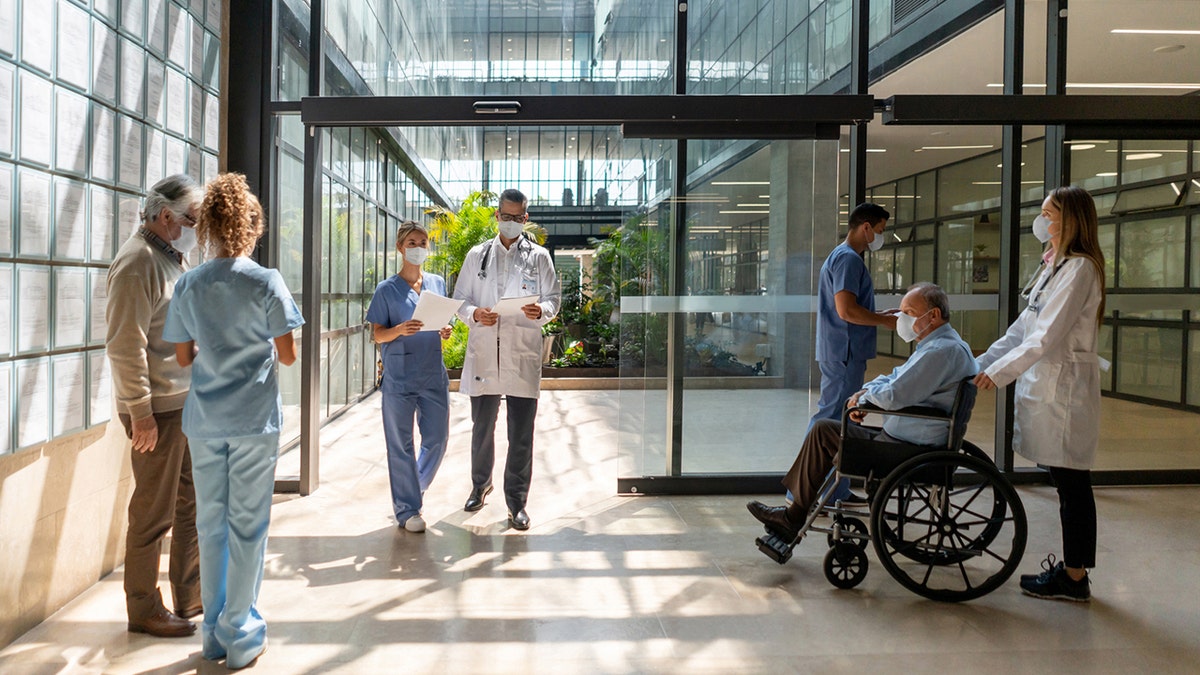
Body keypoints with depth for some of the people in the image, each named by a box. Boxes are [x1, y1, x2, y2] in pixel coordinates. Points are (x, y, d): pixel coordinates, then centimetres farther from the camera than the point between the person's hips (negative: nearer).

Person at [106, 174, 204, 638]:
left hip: (189, 403, 9)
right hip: (158, 408, -9)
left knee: (191, 504, 16)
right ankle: (144, 610, 18)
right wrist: (140, 412, -20)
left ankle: (190, 597, 30)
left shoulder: (175, 257, 14)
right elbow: (125, 344, -19)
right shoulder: (138, 261, -15)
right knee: (154, 513, 2)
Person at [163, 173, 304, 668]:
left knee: (210, 523, 12)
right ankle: (239, 637, 13)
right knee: (247, 525, 5)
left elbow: (184, 357, 6)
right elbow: (287, 356, -7)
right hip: (254, 420, -3)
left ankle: (213, 634, 23)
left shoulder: (188, 285, 1)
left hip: (204, 421, 3)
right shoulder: (267, 282, -9)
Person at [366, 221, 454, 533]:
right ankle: (407, 510, 14)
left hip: (434, 375, 4)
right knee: (401, 445, 2)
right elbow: (378, 334, -1)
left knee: (437, 440, 7)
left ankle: (414, 490, 32)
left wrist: (446, 331, -5)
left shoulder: (437, 283, 10)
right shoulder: (387, 289, -1)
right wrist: (400, 330, -21)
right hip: (399, 377, -4)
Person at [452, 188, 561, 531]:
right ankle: (480, 485, 35)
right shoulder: (477, 255, 13)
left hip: (522, 355, -1)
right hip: (483, 353, 2)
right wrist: (474, 313, -11)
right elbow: (460, 299, 11)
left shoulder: (539, 257, 10)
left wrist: (541, 310, -16)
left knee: (521, 434, -1)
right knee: (482, 427, 13)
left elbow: (554, 297, 7)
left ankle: (517, 502, 10)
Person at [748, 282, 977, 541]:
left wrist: (867, 394, -6)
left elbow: (893, 396, -28)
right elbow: (896, 377, 21)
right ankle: (793, 515, 12)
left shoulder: (942, 351, -21)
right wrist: (864, 392, 1)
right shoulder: (944, 344, 15)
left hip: (907, 449, -11)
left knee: (823, 430, -3)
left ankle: (793, 518, 10)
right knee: (824, 428, 13)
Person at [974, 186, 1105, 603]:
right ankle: (1071, 565, 23)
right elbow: (1024, 328, 18)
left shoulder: (1079, 268, -13)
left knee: (1072, 483, -2)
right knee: (1066, 482, 14)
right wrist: (983, 362, 12)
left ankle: (1074, 578, 7)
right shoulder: (1054, 266, 18)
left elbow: (1048, 336, -19)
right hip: (1045, 384, 10)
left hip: (1065, 388, -10)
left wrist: (999, 372, -16)